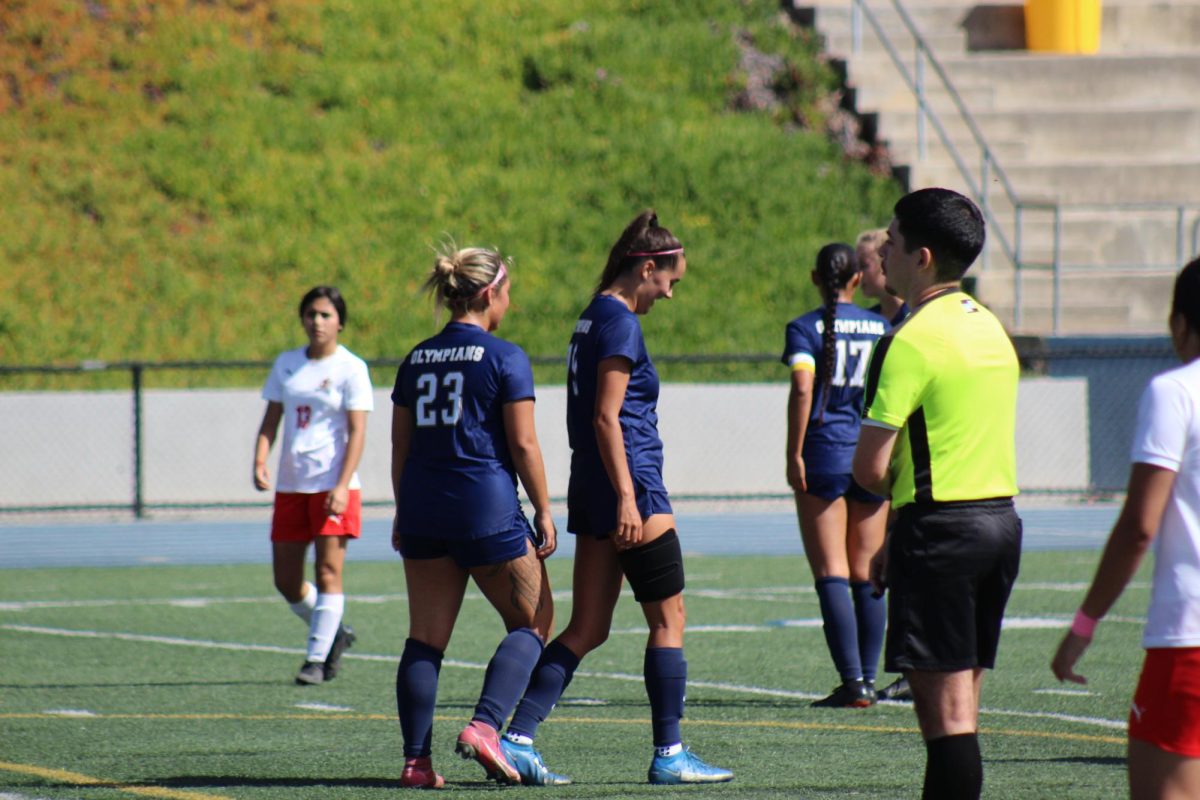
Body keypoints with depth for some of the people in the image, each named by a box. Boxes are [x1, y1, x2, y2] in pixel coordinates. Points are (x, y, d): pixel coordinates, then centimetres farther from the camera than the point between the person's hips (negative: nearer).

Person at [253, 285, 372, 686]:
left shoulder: (351, 368, -3)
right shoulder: (286, 364, 11)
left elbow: (357, 432, -9)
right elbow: (271, 420, 13)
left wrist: (342, 486, -18)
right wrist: (260, 462, -5)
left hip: (333, 485, -5)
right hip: (290, 485, 5)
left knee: (328, 573, -9)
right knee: (286, 581, 6)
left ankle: (317, 658, -5)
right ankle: (333, 633, 28)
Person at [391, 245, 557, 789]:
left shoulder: (416, 360, 11)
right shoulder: (504, 358, -6)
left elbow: (401, 445, 14)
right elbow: (523, 444, -9)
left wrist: (404, 514, 22)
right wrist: (543, 513, -2)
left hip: (423, 508, 6)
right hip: (488, 509, -5)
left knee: (425, 638, 7)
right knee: (532, 622, 7)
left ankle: (416, 760, 2)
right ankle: (485, 725, -12)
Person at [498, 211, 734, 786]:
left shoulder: (592, 319, 16)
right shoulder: (620, 323, -12)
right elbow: (606, 418, -18)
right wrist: (627, 498, -21)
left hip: (591, 491, 9)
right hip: (630, 484, -9)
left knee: (587, 629, 7)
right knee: (668, 620, 1)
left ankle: (516, 739, -2)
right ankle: (668, 754, 4)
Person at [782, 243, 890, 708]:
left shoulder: (804, 329, -3)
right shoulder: (882, 328, 8)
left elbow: (803, 389, -16)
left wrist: (794, 455, -12)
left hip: (824, 456, -3)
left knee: (832, 574, -4)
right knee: (867, 575, 11)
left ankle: (852, 683, -12)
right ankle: (868, 678, 11)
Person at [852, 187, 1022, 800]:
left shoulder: (912, 341, -14)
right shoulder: (989, 327, 14)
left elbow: (870, 468, -15)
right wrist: (899, 540, 20)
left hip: (941, 530, -9)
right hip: (1001, 519, 9)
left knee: (944, 709, -8)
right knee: (959, 708, 12)